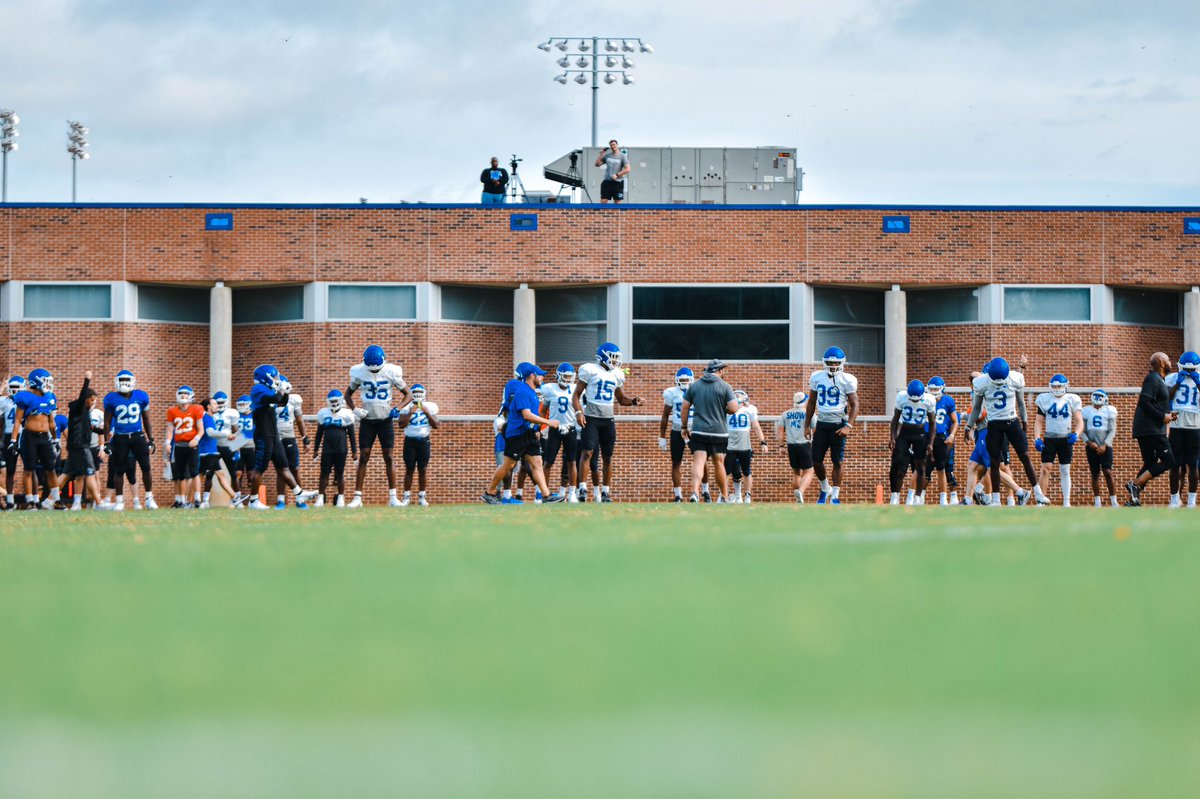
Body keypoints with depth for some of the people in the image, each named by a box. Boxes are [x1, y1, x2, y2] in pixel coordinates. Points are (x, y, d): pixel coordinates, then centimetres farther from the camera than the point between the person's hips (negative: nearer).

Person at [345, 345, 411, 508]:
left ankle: (393, 497, 3)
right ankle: (357, 497, -1)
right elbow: (348, 394, 8)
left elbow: (408, 394, 0)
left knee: (388, 457, -1)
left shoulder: (391, 373, -9)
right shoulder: (359, 373, -6)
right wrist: (354, 410, -9)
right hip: (367, 420, 1)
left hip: (386, 420, -1)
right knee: (363, 457, -2)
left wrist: (397, 409, -17)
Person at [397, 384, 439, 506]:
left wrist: (427, 412, -8)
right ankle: (407, 496, 3)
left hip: (423, 440, 1)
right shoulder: (407, 407, 0)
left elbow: (436, 425, 2)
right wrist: (410, 412, -15)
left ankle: (421, 496, 8)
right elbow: (401, 425, -7)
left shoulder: (430, 407, 4)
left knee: (422, 469, 2)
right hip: (410, 440, -1)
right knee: (409, 469, -2)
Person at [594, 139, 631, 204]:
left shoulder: (622, 156, -2)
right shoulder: (607, 155, 10)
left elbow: (627, 169, -9)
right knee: (603, 201, -2)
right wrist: (601, 155, 1)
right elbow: (597, 164, 13)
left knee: (617, 202, 1)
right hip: (607, 181, 3)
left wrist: (617, 175, -17)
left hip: (618, 182, -3)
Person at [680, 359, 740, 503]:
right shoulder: (724, 387, -5)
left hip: (698, 430, 1)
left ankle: (695, 491, -27)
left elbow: (684, 408, 6)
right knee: (718, 463, 12)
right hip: (719, 431, -1)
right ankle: (723, 495, 25)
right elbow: (733, 408, -11)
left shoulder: (694, 386, 5)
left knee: (698, 461, -7)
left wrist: (684, 427, 16)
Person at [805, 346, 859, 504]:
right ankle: (825, 488, 25)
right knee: (816, 460, 2)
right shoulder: (817, 377, 5)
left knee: (837, 462, -3)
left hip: (838, 425, -4)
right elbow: (811, 403, 14)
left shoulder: (847, 380, -7)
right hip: (822, 424, 4)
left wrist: (848, 426, -19)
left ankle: (835, 496, 5)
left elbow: (854, 405, -7)